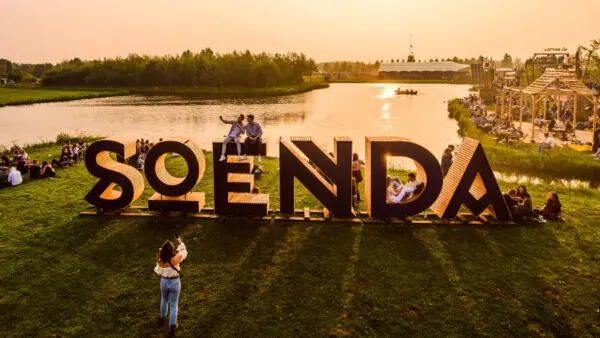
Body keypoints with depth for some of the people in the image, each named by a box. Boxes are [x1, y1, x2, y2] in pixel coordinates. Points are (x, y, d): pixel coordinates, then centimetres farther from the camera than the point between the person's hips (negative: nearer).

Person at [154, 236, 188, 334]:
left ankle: (162, 317, 50)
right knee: (174, 304, 12)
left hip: (164, 282, 3)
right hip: (174, 282, -2)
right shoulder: (176, 258, -26)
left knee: (164, 300, 31)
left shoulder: (160, 260, -19)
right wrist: (180, 242, 4)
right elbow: (184, 252, -6)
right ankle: (173, 325, 17)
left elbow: (158, 272, -3)